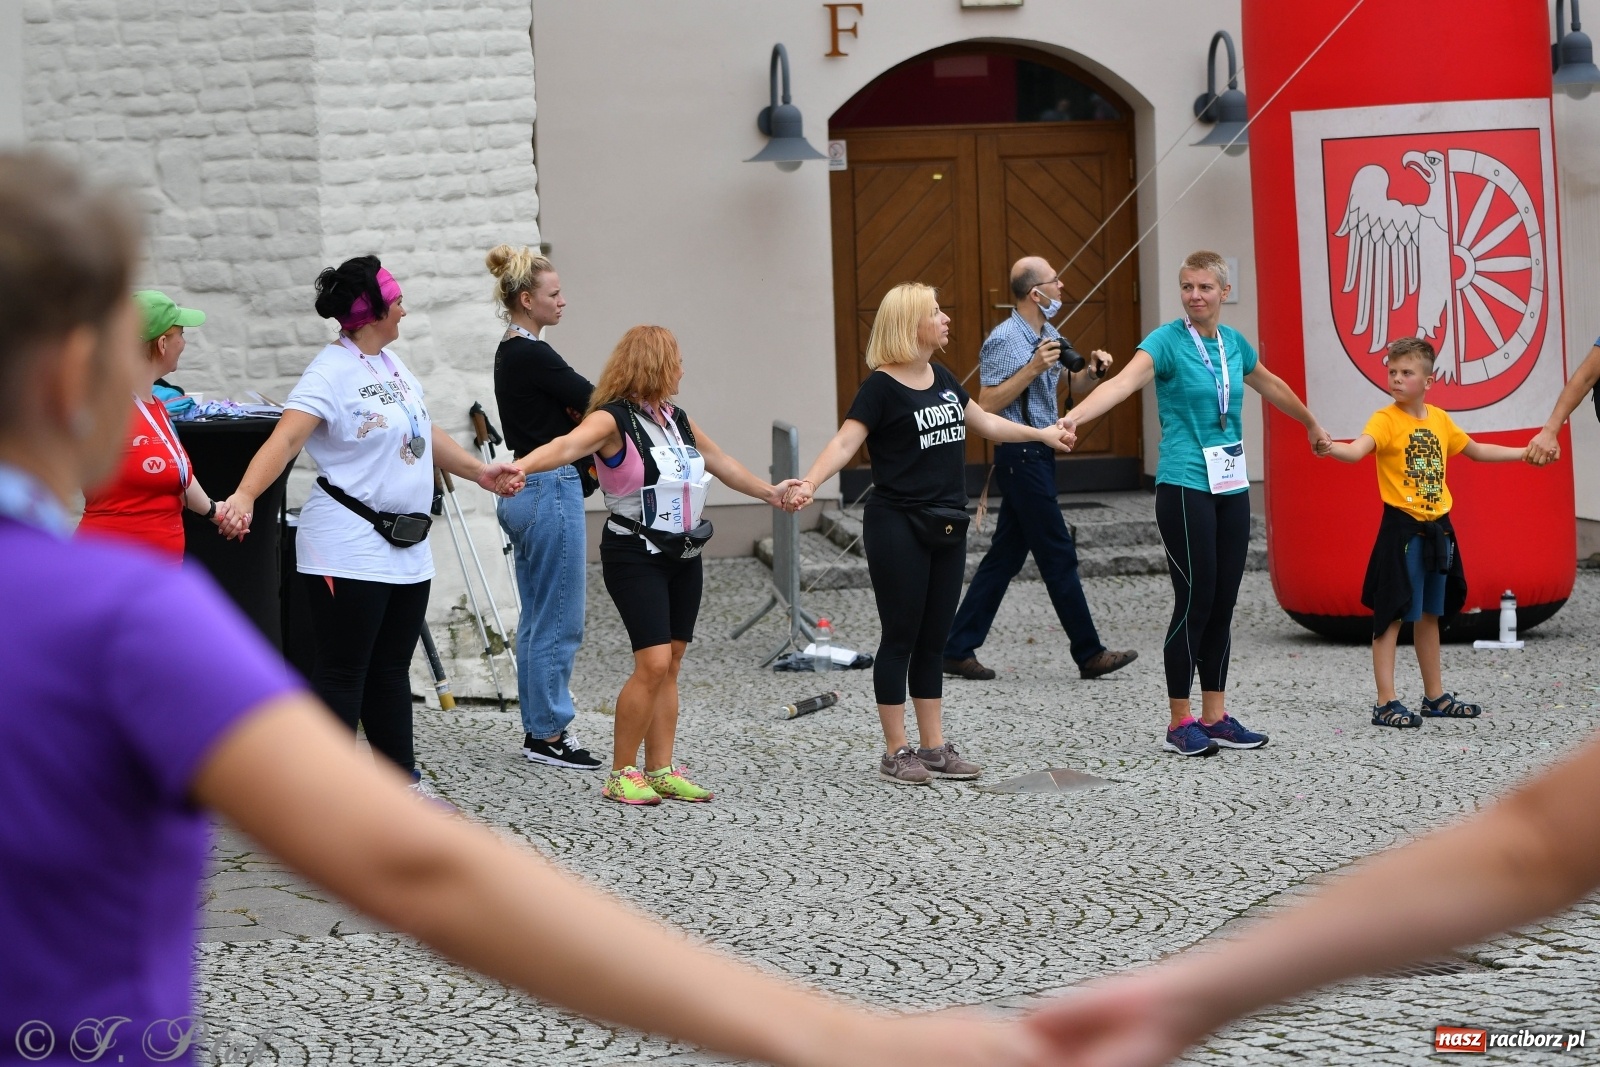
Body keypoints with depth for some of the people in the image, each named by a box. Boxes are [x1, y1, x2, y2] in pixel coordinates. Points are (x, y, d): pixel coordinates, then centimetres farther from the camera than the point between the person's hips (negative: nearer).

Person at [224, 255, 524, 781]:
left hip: (406, 550, 9)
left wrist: (480, 471, 22)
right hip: (350, 553, -9)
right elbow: (284, 440, -27)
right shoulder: (331, 372, -15)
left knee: (391, 670, 16)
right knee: (342, 674, -5)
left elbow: (424, 432, 24)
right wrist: (244, 495, -42)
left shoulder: (391, 363, 12)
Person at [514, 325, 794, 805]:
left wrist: (769, 492, 42)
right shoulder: (614, 420, -13)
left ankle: (661, 771, 15)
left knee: (670, 665, 8)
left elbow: (722, 463, 29)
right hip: (634, 554, -8)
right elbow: (568, 445, -32)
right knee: (653, 662, -15)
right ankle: (621, 775, -4)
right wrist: (519, 466, -51)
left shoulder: (677, 419, 12)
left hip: (683, 554, 8)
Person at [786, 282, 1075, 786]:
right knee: (901, 636, -2)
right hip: (899, 527, -7)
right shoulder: (881, 387, -11)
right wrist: (809, 482, -39)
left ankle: (934, 747, 17)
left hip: (947, 527, 7)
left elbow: (984, 422, 27)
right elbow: (845, 442, -22)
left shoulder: (942, 379, 11)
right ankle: (895, 753, 4)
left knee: (934, 639, 11)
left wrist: (1042, 434, 36)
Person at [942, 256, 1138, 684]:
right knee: (1059, 556, -4)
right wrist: (1033, 368, -22)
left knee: (1005, 556, 9)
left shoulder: (1049, 335, 12)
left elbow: (1075, 384, 24)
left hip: (1039, 455, 9)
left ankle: (958, 649, 12)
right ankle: (1089, 655, 2)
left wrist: (1093, 369, 1)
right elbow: (986, 406, -18)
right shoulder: (1004, 340, -14)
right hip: (1020, 456, -9)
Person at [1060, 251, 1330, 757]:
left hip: (1231, 487, 6)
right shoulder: (1167, 340, -10)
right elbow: (1124, 381, -27)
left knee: (1223, 602, 8)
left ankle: (1215, 717, 16)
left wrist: (1312, 423, 43)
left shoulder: (1233, 342, 9)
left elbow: (1271, 385, 29)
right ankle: (1179, 723, 3)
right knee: (1195, 600, -6)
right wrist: (1075, 416, -45)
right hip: (1185, 487, -6)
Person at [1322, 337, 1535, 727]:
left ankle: (1435, 696, 25)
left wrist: (1529, 452, 30)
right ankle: (1385, 703, -4)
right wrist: (1331, 447, -52)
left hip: (1437, 529, 6)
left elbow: (1477, 450, 25)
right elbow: (1357, 450, -30)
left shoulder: (1439, 419, 8)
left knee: (1430, 614, 16)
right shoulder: (1386, 419, -10)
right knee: (1392, 615, -5)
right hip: (1402, 529, -6)